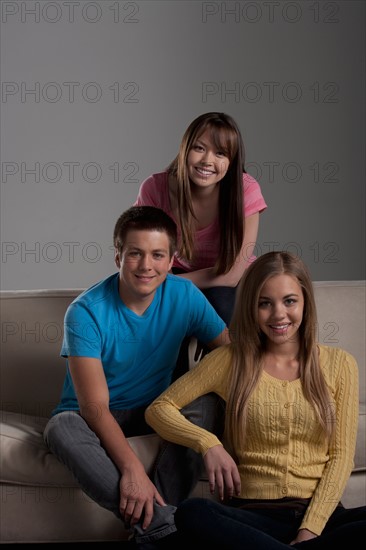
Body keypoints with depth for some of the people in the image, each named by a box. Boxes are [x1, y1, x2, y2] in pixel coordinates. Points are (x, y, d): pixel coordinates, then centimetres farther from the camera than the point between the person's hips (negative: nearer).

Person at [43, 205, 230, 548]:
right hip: (92, 417, -3)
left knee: (204, 406, -27)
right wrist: (132, 468, -40)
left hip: (154, 412, 3)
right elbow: (94, 406, -26)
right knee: (62, 428, -36)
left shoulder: (184, 296, -9)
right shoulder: (85, 312, -20)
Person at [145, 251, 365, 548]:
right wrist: (208, 443, -8)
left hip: (319, 513, 0)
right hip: (251, 514, 0)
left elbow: (341, 455, 5)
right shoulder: (231, 360, 8)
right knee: (191, 513, -33)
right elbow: (159, 409, 10)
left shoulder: (339, 364, 10)